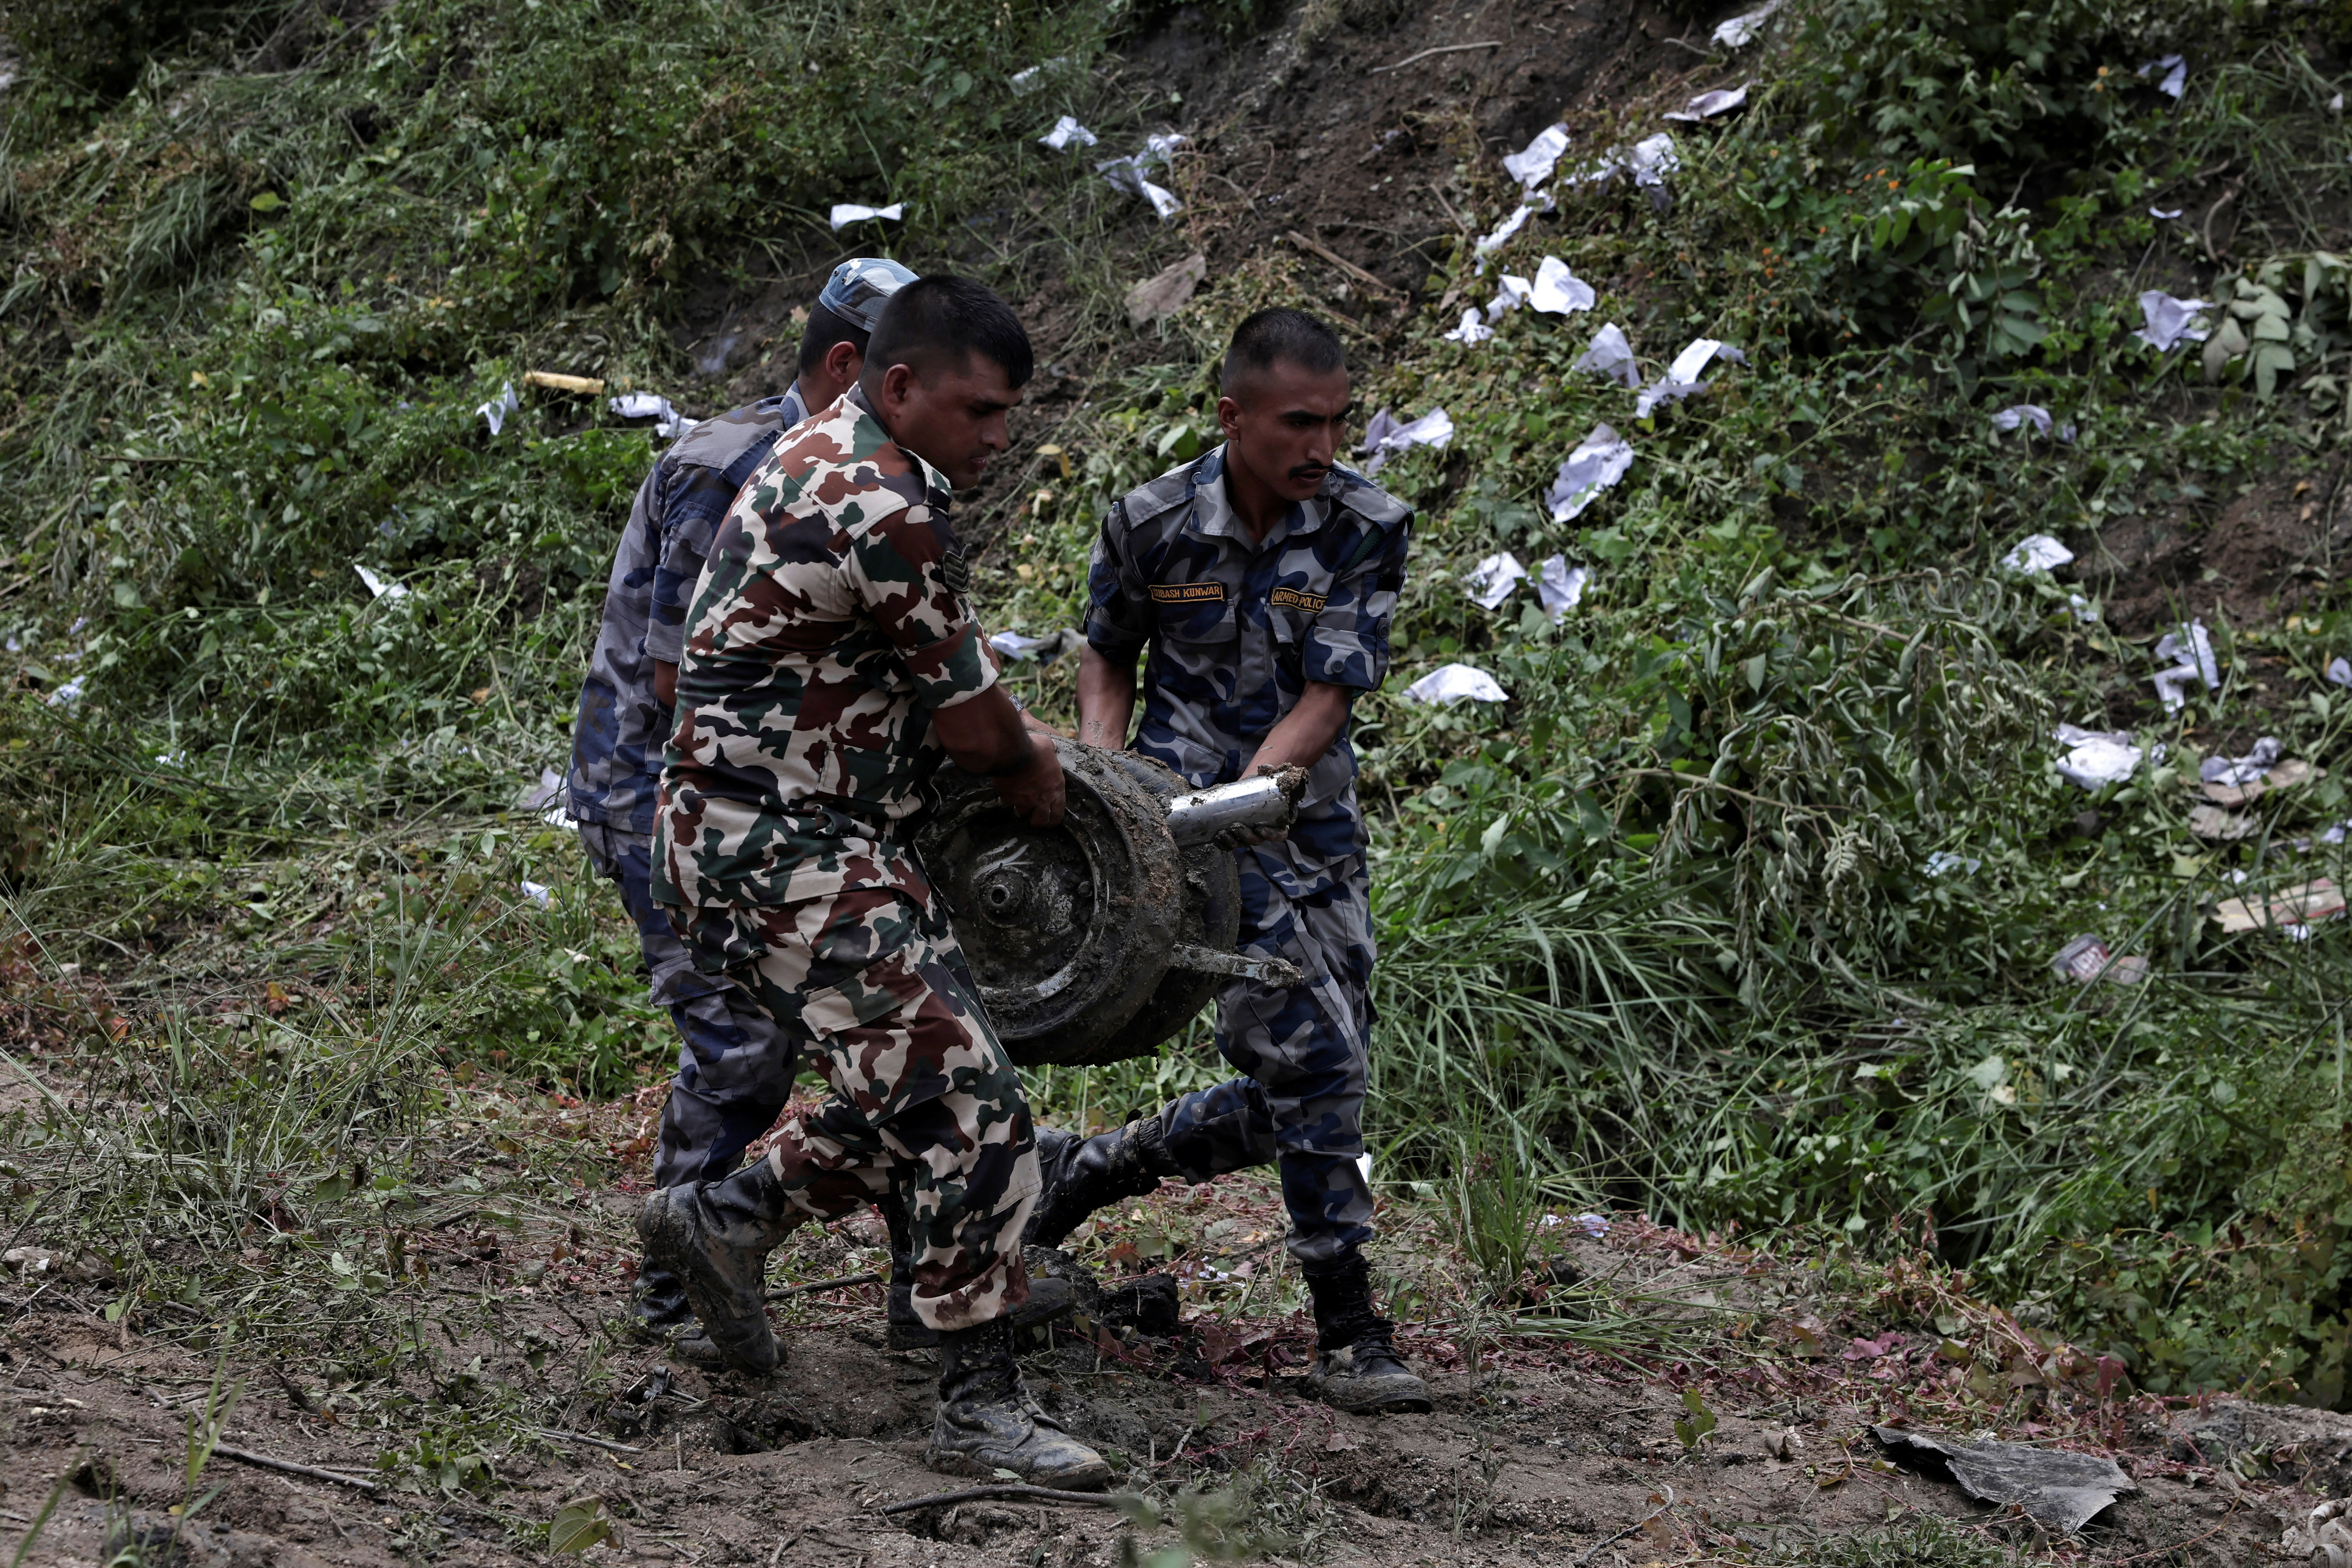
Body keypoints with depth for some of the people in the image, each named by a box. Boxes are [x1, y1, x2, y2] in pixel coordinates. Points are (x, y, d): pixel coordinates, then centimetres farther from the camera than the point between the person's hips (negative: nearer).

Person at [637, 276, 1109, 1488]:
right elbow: (969, 718, -11)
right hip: (778, 852, -11)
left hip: (803, 843, 11)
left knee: (918, 1094, 15)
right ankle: (981, 1408, -7)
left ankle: (721, 1218, 25)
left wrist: (1003, 743, 20)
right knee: (968, 1104, -11)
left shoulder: (826, 462, 13)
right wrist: (1033, 767, 9)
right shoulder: (881, 512, -21)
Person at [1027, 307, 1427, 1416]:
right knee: (1314, 1054, -17)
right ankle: (1347, 1336, -10)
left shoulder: (1366, 528, -7)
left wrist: (1237, 797, -23)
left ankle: (1083, 1171, 27)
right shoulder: (1152, 523, -7)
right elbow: (1108, 654, 11)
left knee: (1295, 1096, 7)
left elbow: (1327, 699, -10)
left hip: (1309, 819, 4)